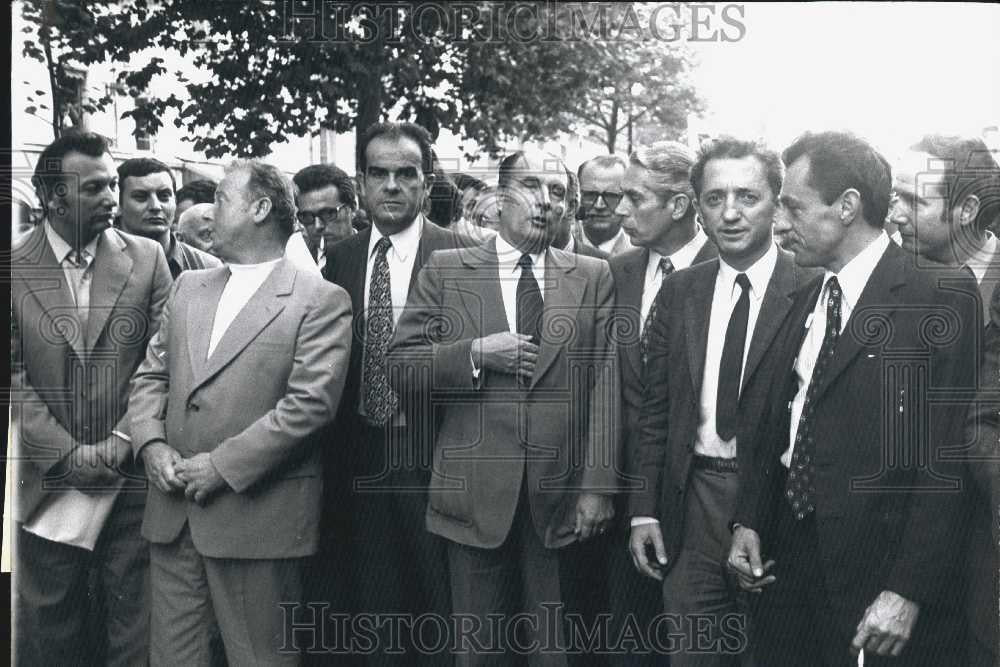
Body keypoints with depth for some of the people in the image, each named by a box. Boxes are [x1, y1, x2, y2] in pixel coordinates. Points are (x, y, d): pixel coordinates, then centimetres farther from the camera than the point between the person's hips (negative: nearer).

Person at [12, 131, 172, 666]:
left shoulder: (146, 259, 2)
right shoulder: (15, 269, -1)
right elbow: (12, 376, -4)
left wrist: (121, 442, -9)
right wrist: (67, 453, -11)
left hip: (130, 476, 0)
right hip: (48, 482, 0)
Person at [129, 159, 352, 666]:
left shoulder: (321, 301, -6)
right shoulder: (188, 287, 15)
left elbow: (310, 402, -15)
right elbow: (151, 375, 15)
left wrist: (222, 465, -16)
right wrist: (152, 444, -4)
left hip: (258, 515, -6)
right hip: (172, 509, 6)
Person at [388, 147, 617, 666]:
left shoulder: (592, 277, 6)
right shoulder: (445, 271, 3)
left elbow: (603, 385, 1)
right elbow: (399, 368, 0)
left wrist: (596, 487, -5)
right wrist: (476, 353, -15)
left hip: (558, 496, 1)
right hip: (475, 491, 0)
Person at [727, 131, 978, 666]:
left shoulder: (940, 296, -11)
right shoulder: (804, 300, 11)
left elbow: (948, 458, -15)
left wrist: (908, 592, -18)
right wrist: (749, 520, 5)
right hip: (786, 557, 6)